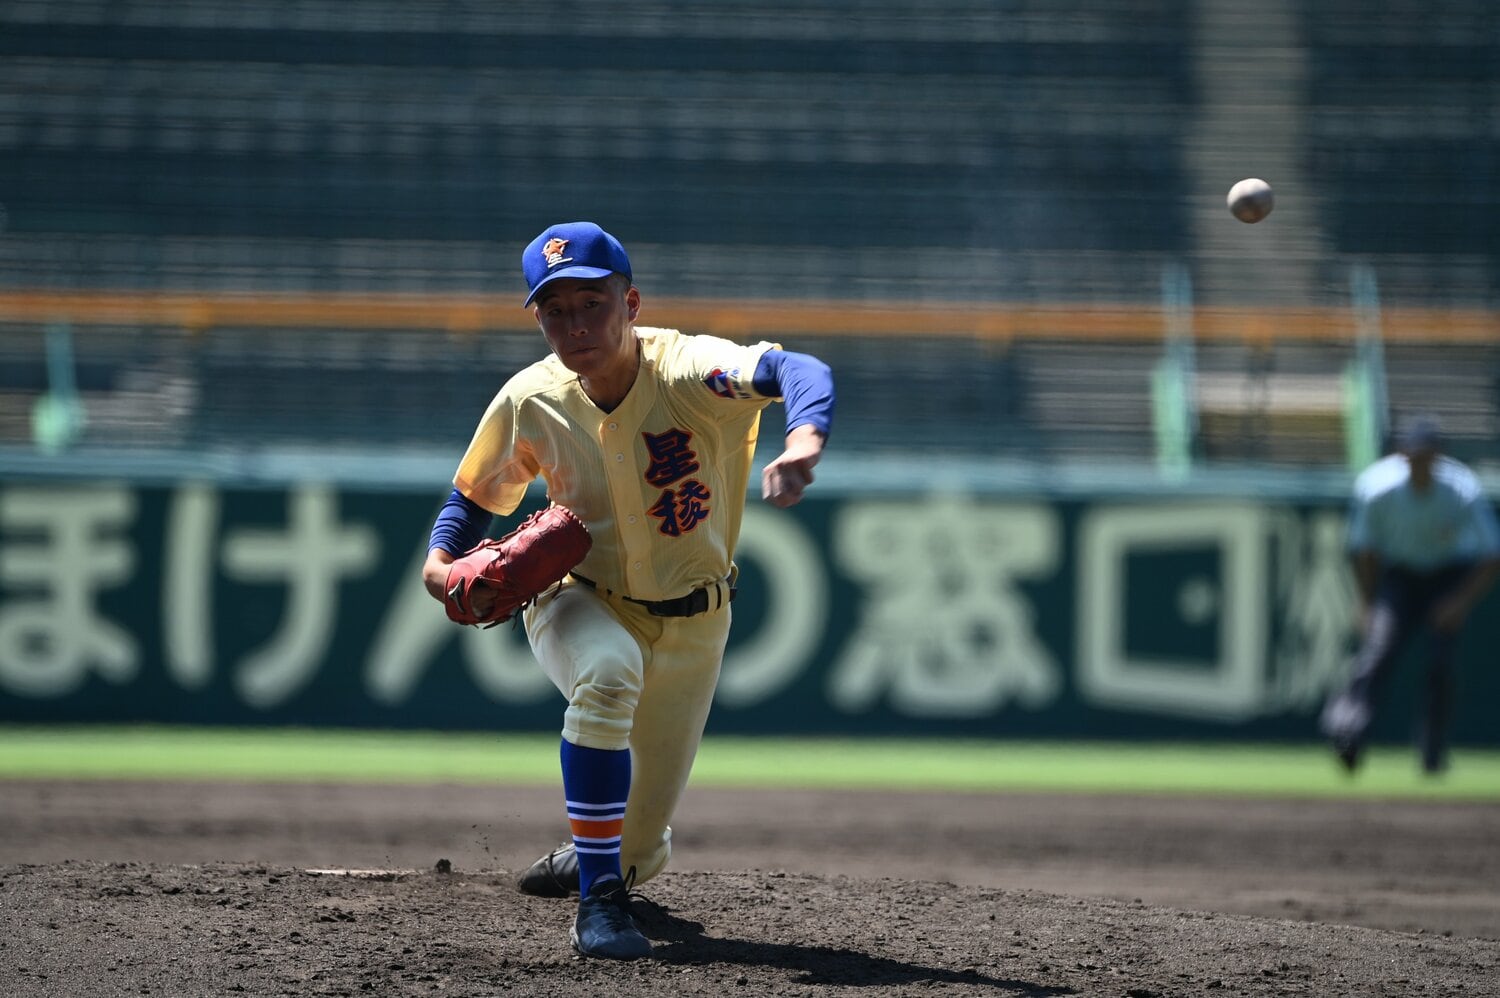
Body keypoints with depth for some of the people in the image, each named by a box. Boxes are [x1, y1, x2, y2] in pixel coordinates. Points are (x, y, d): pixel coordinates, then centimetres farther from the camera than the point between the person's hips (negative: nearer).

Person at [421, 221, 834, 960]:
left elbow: (795, 371, -47)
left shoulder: (687, 373, -28)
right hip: (579, 604, 0)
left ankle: (592, 859, 48)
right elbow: (477, 497, 1)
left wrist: (804, 441, -70)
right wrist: (440, 560, -21)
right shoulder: (530, 403, -16)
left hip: (689, 625, 0)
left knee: (639, 851, 6)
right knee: (609, 672, -39)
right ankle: (598, 900, -28)